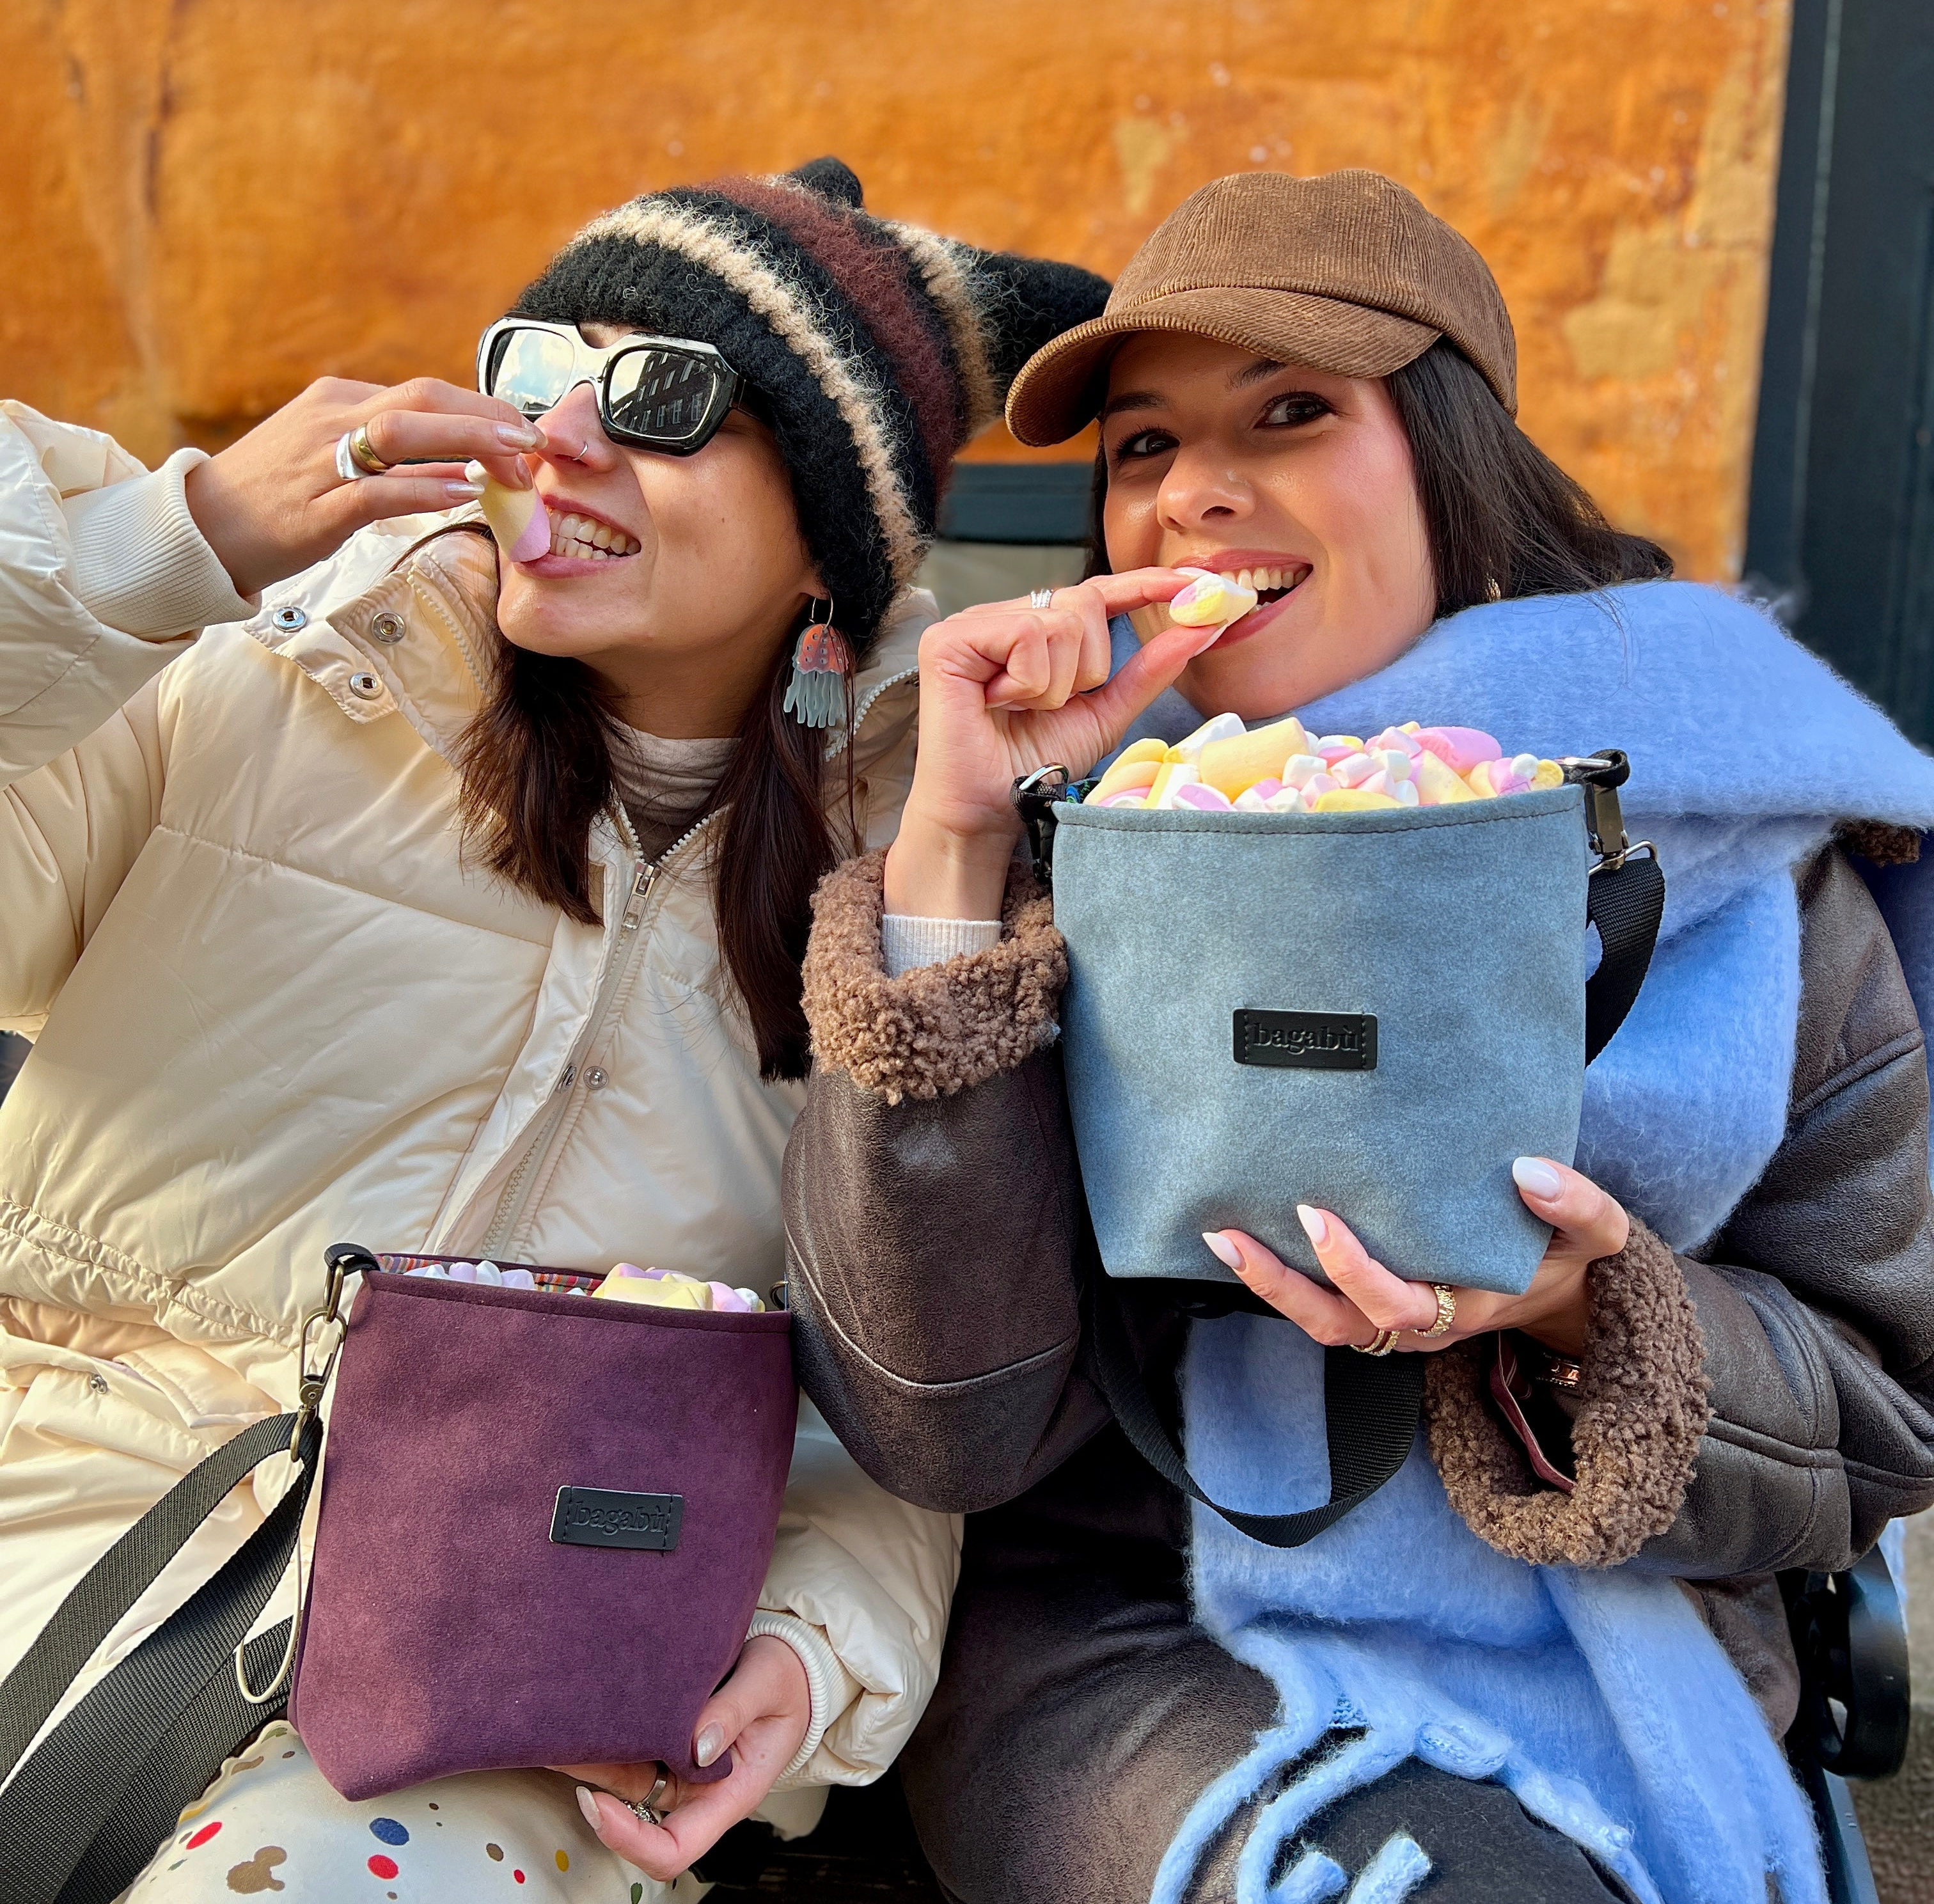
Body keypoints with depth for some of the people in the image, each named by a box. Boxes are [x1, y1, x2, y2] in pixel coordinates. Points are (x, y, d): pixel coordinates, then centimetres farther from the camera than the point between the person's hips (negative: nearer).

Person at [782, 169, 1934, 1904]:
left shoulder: (1745, 863, -4)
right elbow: (942, 1422, -14)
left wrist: (1587, 1316, -19)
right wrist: (950, 848, -20)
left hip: (1586, 1655, 2)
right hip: (1119, 1628, -1)